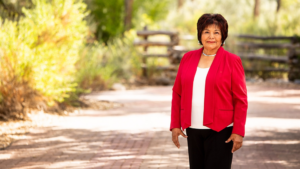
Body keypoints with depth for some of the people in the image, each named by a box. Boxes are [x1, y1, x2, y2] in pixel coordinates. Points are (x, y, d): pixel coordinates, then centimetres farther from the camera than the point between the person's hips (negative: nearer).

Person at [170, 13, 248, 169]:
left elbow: (241, 99, -4)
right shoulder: (188, 58, 8)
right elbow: (177, 93, 11)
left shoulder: (232, 61, -3)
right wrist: (175, 125, 6)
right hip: (193, 130, 4)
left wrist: (238, 132, -10)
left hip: (220, 131, -4)